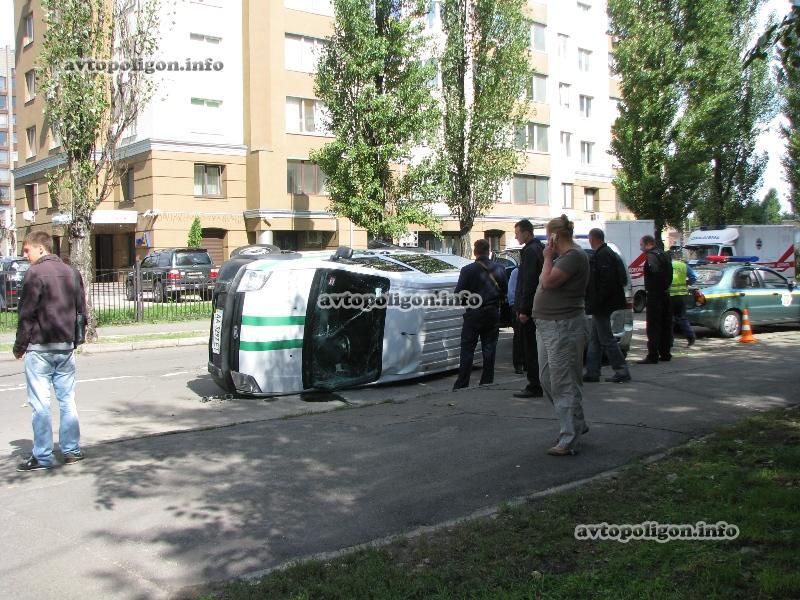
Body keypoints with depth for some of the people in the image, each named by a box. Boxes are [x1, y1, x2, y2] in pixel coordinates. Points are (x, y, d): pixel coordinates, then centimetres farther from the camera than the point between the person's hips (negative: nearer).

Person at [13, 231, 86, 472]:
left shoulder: (35, 273, -11)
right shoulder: (71, 272, 9)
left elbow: (27, 314, -11)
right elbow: (81, 310, 12)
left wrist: (19, 346, -2)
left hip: (39, 348, -6)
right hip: (66, 348, 6)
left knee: (40, 403, 0)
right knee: (67, 400, 12)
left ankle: (42, 456, 4)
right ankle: (71, 450, 17)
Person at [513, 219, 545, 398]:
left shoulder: (530, 251, -15)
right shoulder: (540, 248, 16)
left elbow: (528, 282, -20)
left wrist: (523, 309, -19)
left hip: (530, 308, -10)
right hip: (539, 306, 10)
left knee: (530, 348, -5)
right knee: (536, 347, 15)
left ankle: (534, 387, -1)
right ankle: (539, 384, 22)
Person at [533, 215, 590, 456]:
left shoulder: (574, 256, -15)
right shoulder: (564, 257, 16)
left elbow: (547, 282, -21)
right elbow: (545, 284, 21)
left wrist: (548, 257, -9)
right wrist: (550, 257, 14)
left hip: (563, 327, -11)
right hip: (548, 326, 11)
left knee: (564, 384, -6)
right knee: (547, 380, 17)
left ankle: (568, 440, -1)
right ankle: (576, 424, 31)